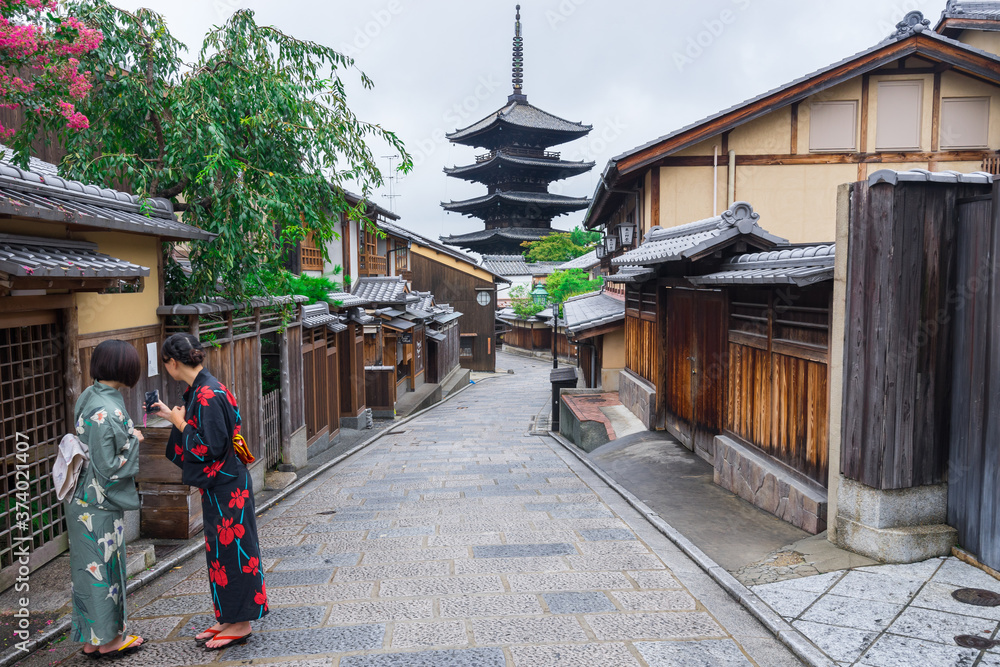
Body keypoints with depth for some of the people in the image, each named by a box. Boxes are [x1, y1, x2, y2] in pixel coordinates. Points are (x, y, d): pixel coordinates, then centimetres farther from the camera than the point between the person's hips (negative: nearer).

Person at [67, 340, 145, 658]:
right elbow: (108, 467, -22)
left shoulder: (90, 396, 3)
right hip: (99, 504, -9)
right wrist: (134, 442, -11)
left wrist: (128, 436, 7)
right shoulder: (105, 413, -26)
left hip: (83, 498, 9)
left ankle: (92, 638, 30)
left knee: (90, 566, 17)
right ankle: (107, 638, 22)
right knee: (103, 566, 6)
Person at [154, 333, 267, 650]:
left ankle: (240, 623, 15)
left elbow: (210, 446, -24)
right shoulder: (200, 389, 7)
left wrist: (181, 424, -12)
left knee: (230, 549, 1)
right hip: (217, 484, 10)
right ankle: (228, 618, 29)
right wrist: (172, 415, 20)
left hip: (225, 486, -10)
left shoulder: (207, 395, -22)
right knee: (220, 549, 17)